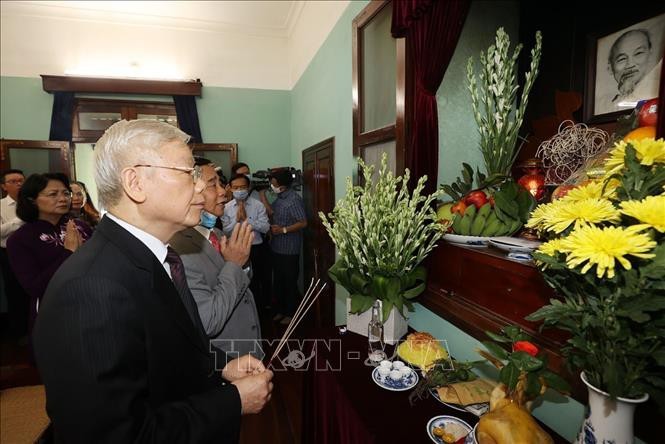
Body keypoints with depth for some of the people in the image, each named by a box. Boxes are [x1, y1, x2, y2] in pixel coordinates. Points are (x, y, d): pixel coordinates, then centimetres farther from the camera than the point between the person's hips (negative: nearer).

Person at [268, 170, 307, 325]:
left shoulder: (294, 199, -17)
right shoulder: (279, 198, 9)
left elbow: (303, 223, -20)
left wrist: (283, 230, -22)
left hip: (289, 249, -9)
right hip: (277, 247, 9)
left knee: (290, 282, 5)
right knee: (277, 281, 17)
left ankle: (290, 313, 21)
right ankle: (281, 310, 33)